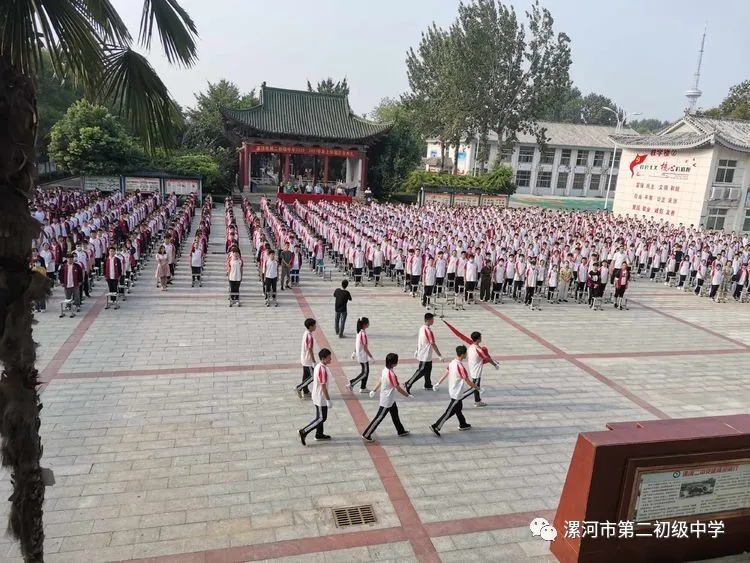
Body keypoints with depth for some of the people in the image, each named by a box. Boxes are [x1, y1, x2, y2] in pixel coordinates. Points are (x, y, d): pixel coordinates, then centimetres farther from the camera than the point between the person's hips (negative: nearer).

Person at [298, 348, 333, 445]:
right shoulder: (323, 370, -27)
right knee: (321, 418, 0)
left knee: (320, 416, 21)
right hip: (321, 398, -10)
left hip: (317, 396, 10)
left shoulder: (318, 366, 3)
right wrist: (328, 400, -19)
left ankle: (319, 434, 34)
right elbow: (323, 386, -26)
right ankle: (304, 432, 3)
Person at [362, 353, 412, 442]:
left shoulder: (385, 370, -6)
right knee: (379, 418, 2)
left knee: (395, 414, 24)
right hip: (387, 401, -9)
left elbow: (380, 381, 7)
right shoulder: (391, 374, -32)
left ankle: (401, 431, 42)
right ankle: (366, 435, 11)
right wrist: (408, 395, -9)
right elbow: (398, 388, -22)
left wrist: (374, 391, 19)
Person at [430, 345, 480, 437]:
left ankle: (462, 424, 41)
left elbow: (445, 374, 9)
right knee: (450, 412, -4)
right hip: (457, 394, -9)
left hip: (452, 391, 9)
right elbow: (468, 382, -19)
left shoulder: (452, 363, -2)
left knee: (458, 408, 24)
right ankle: (436, 427, -5)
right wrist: (477, 388, -3)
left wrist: (438, 384, 20)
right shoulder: (461, 367, -27)